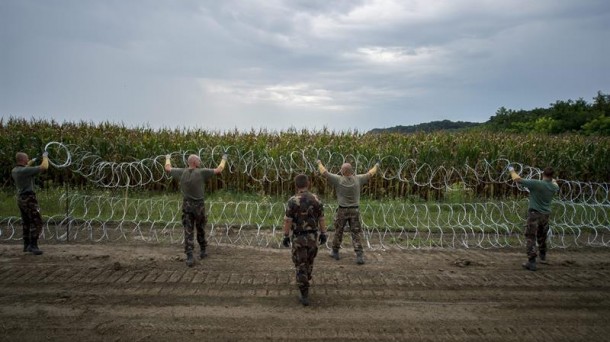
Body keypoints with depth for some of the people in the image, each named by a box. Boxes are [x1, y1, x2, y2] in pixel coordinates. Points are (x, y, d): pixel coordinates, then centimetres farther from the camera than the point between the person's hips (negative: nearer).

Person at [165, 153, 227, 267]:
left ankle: (189, 257, -8)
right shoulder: (201, 172, -13)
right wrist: (224, 159, 10)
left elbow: (167, 168, 13)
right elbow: (219, 170, -8)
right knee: (200, 229, 18)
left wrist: (168, 158, 33)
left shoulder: (181, 172, -3)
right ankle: (202, 251, 34)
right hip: (199, 206, -2)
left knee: (188, 232, 0)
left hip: (186, 206, 2)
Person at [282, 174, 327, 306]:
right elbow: (321, 219, 1)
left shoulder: (292, 201, -15)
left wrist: (285, 237, -3)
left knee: (301, 266, 3)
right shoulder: (316, 199, -5)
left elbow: (287, 221, -14)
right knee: (309, 261, 26)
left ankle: (305, 296, 1)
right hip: (312, 237, 4)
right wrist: (323, 234, 12)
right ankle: (304, 283, 47)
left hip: (298, 238, -3)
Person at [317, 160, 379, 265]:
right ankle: (360, 256, -5)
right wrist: (376, 167, 30)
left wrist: (319, 163, 16)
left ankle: (335, 252, 30)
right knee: (355, 234, 4)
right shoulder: (358, 179, -5)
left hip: (342, 211, -1)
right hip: (355, 210, 1)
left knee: (338, 232, 16)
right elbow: (370, 174, 11)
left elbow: (324, 172, -3)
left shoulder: (338, 179, -12)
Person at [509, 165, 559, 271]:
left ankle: (532, 262, -10)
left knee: (530, 238, -4)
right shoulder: (553, 187, 1)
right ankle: (542, 256, 40)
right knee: (542, 237, 24)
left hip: (534, 214, -6)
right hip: (546, 215, 6)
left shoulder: (535, 183, -17)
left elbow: (518, 179, -15)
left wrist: (512, 170, 4)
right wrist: (554, 181, 50)